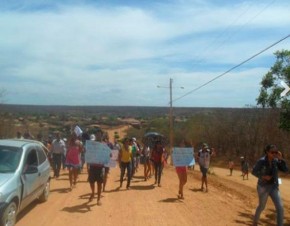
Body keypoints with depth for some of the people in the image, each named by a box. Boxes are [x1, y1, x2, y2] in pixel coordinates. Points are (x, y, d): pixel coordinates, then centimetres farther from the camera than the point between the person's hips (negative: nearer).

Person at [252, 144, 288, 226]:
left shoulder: (276, 161, -3)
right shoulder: (261, 161, -17)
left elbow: (286, 170, -10)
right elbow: (254, 172, -9)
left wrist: (281, 159, -20)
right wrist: (263, 176, -23)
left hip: (274, 187, 4)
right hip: (263, 187, -4)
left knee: (280, 207, -6)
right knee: (261, 206, 14)